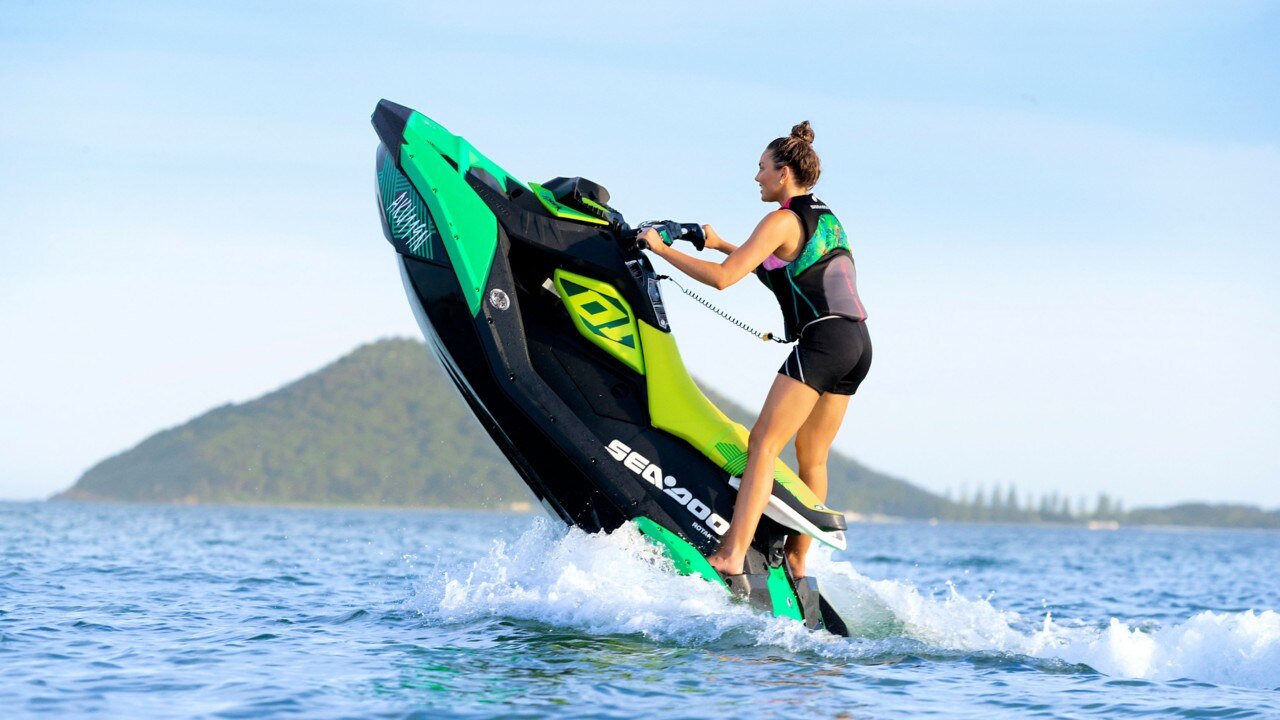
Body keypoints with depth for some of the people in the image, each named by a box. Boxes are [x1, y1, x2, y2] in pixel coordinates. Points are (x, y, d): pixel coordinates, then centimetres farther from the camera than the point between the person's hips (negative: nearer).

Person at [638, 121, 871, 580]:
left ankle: (733, 555, -20)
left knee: (764, 444, -12)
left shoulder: (783, 221, -6)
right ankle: (797, 559, 18)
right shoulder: (825, 218, 20)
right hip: (857, 344, 9)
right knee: (811, 456, 15)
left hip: (822, 340, -9)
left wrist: (662, 249, -4)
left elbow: (723, 277, -14)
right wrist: (720, 244, 39)